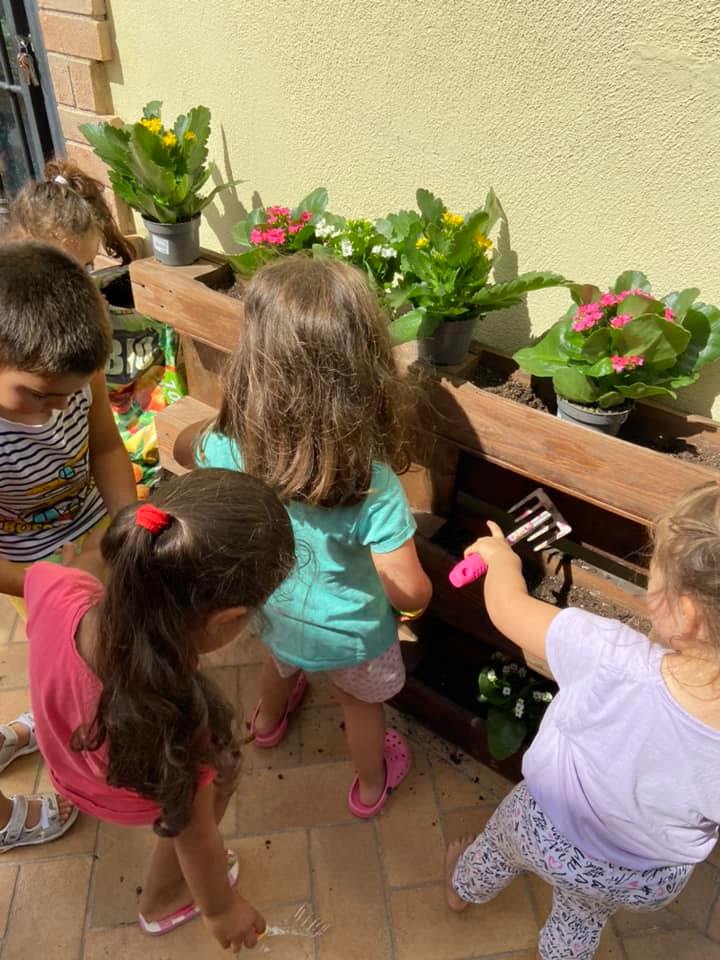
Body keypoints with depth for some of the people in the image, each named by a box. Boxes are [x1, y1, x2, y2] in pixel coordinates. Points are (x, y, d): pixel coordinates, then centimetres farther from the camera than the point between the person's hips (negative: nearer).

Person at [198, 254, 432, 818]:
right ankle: (370, 787, 59)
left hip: (272, 615, 4)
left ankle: (268, 720, 71)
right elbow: (408, 592, -29)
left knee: (285, 660, 38)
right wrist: (423, 595, -5)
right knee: (361, 703, 29)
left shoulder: (222, 447, -30)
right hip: (349, 635, -3)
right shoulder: (371, 484, -39)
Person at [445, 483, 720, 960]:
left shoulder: (611, 658, -43)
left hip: (546, 833, -1)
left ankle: (463, 889, 66)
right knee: (582, 919, 37)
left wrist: (501, 554, -5)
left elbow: (506, 604, -27)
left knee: (496, 846, 36)